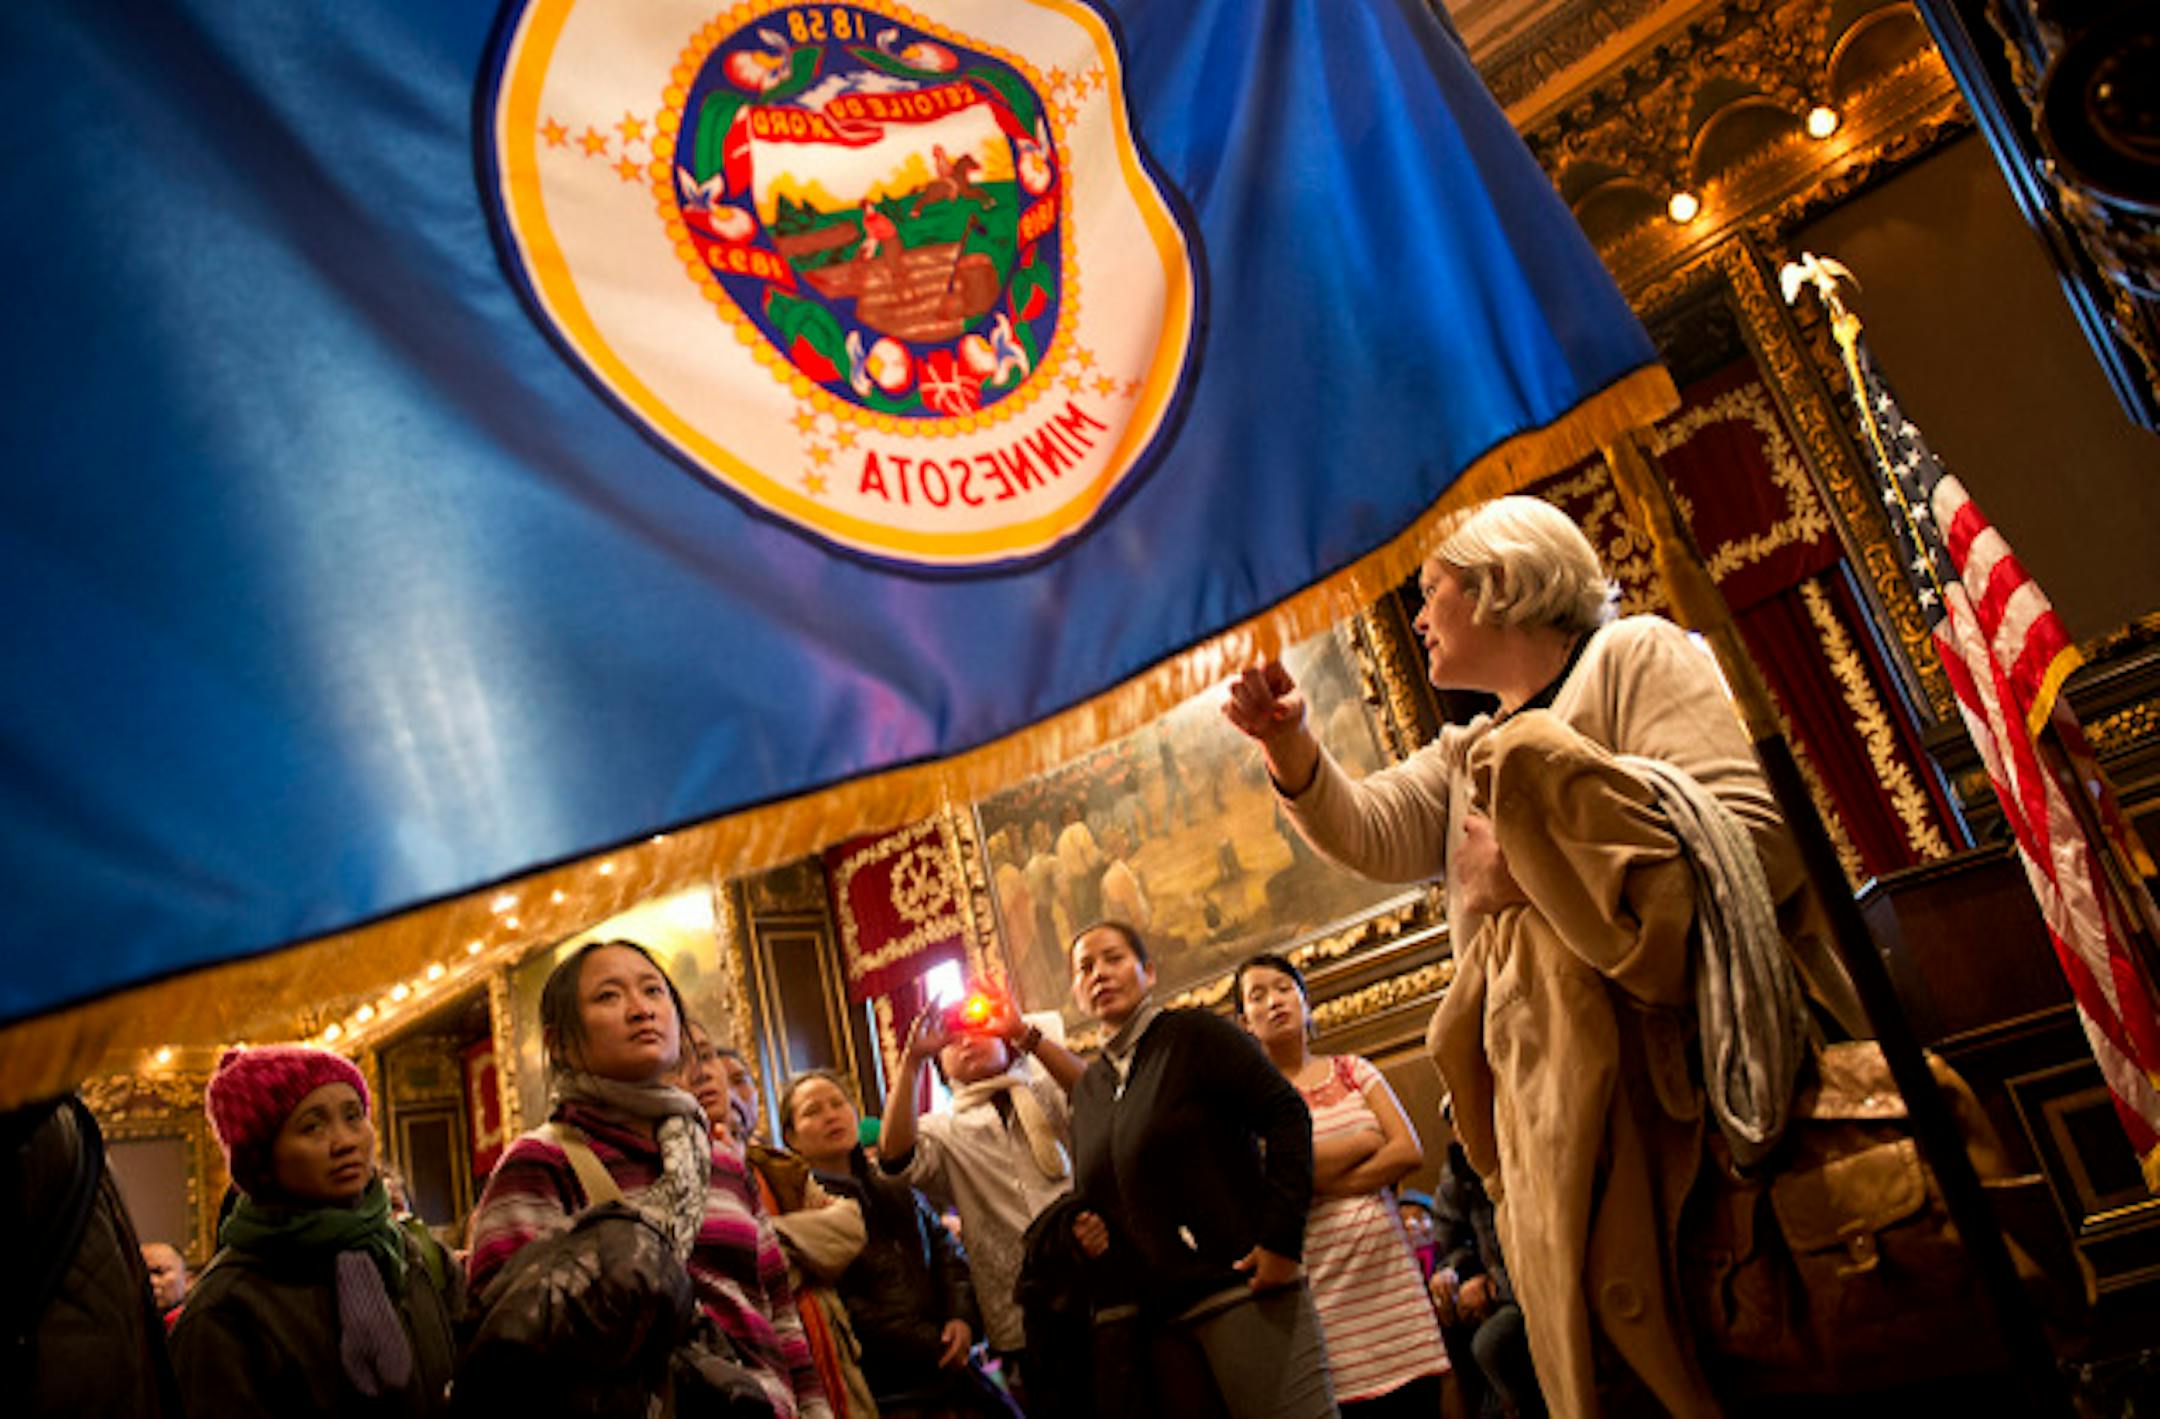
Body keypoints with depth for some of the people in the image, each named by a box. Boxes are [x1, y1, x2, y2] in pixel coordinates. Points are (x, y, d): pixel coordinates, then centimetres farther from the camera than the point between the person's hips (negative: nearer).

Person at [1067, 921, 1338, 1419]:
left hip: (1243, 1289, -6)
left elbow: (1288, 1116, -10)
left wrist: (1281, 1239, -16)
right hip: (1161, 1321, 6)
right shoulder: (1087, 1089, 17)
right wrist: (1085, 1227, 4)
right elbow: (1091, 1194, 28)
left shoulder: (1195, 1035, -1)